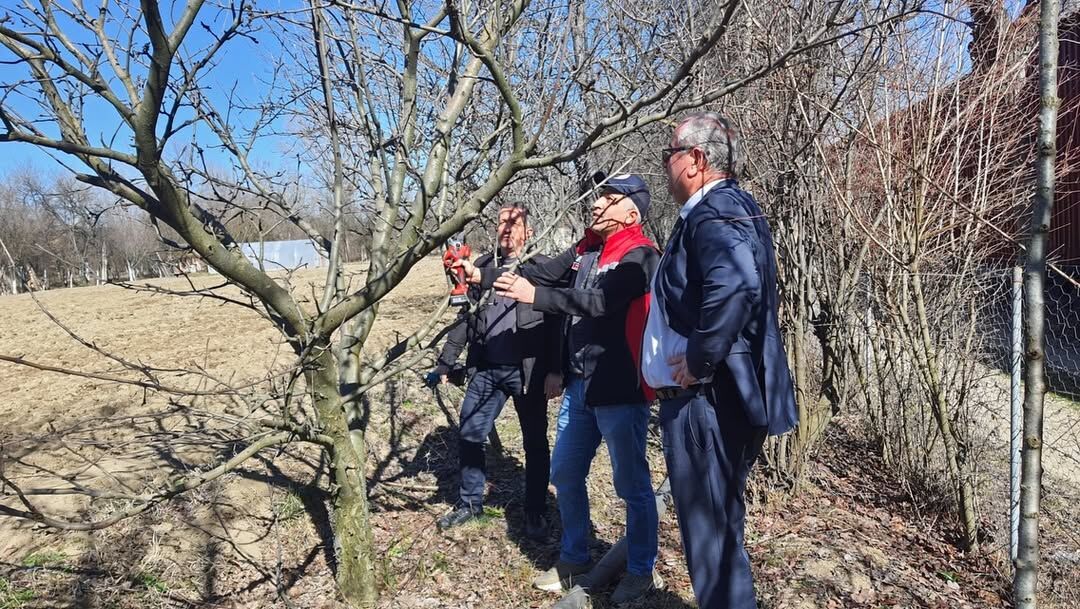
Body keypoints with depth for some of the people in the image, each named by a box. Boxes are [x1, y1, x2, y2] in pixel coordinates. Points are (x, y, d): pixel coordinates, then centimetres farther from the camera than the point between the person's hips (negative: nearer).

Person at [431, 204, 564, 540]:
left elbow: (556, 323, -9)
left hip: (527, 371, -4)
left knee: (535, 443, 8)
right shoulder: (482, 266, 10)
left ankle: (536, 513, 25)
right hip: (485, 370, 4)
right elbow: (465, 319, 13)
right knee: (469, 437, 10)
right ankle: (470, 503, 30)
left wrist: (556, 371, -15)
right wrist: (444, 363, 10)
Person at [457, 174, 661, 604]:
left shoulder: (640, 257, -14)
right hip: (580, 385, 8)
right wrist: (483, 275, 2)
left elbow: (600, 301, -26)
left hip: (620, 390, -8)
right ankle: (574, 557, 35)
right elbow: (539, 276, 10)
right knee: (565, 475, 16)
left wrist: (534, 296, -29)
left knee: (632, 484, 6)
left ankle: (641, 570, 25)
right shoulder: (586, 251, 10)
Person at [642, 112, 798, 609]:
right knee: (717, 526, 23)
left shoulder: (714, 211, -17)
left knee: (710, 531, 3)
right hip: (714, 398, 11)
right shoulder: (725, 206, 16)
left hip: (706, 401, -11)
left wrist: (700, 361, -26)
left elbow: (736, 284, -37)